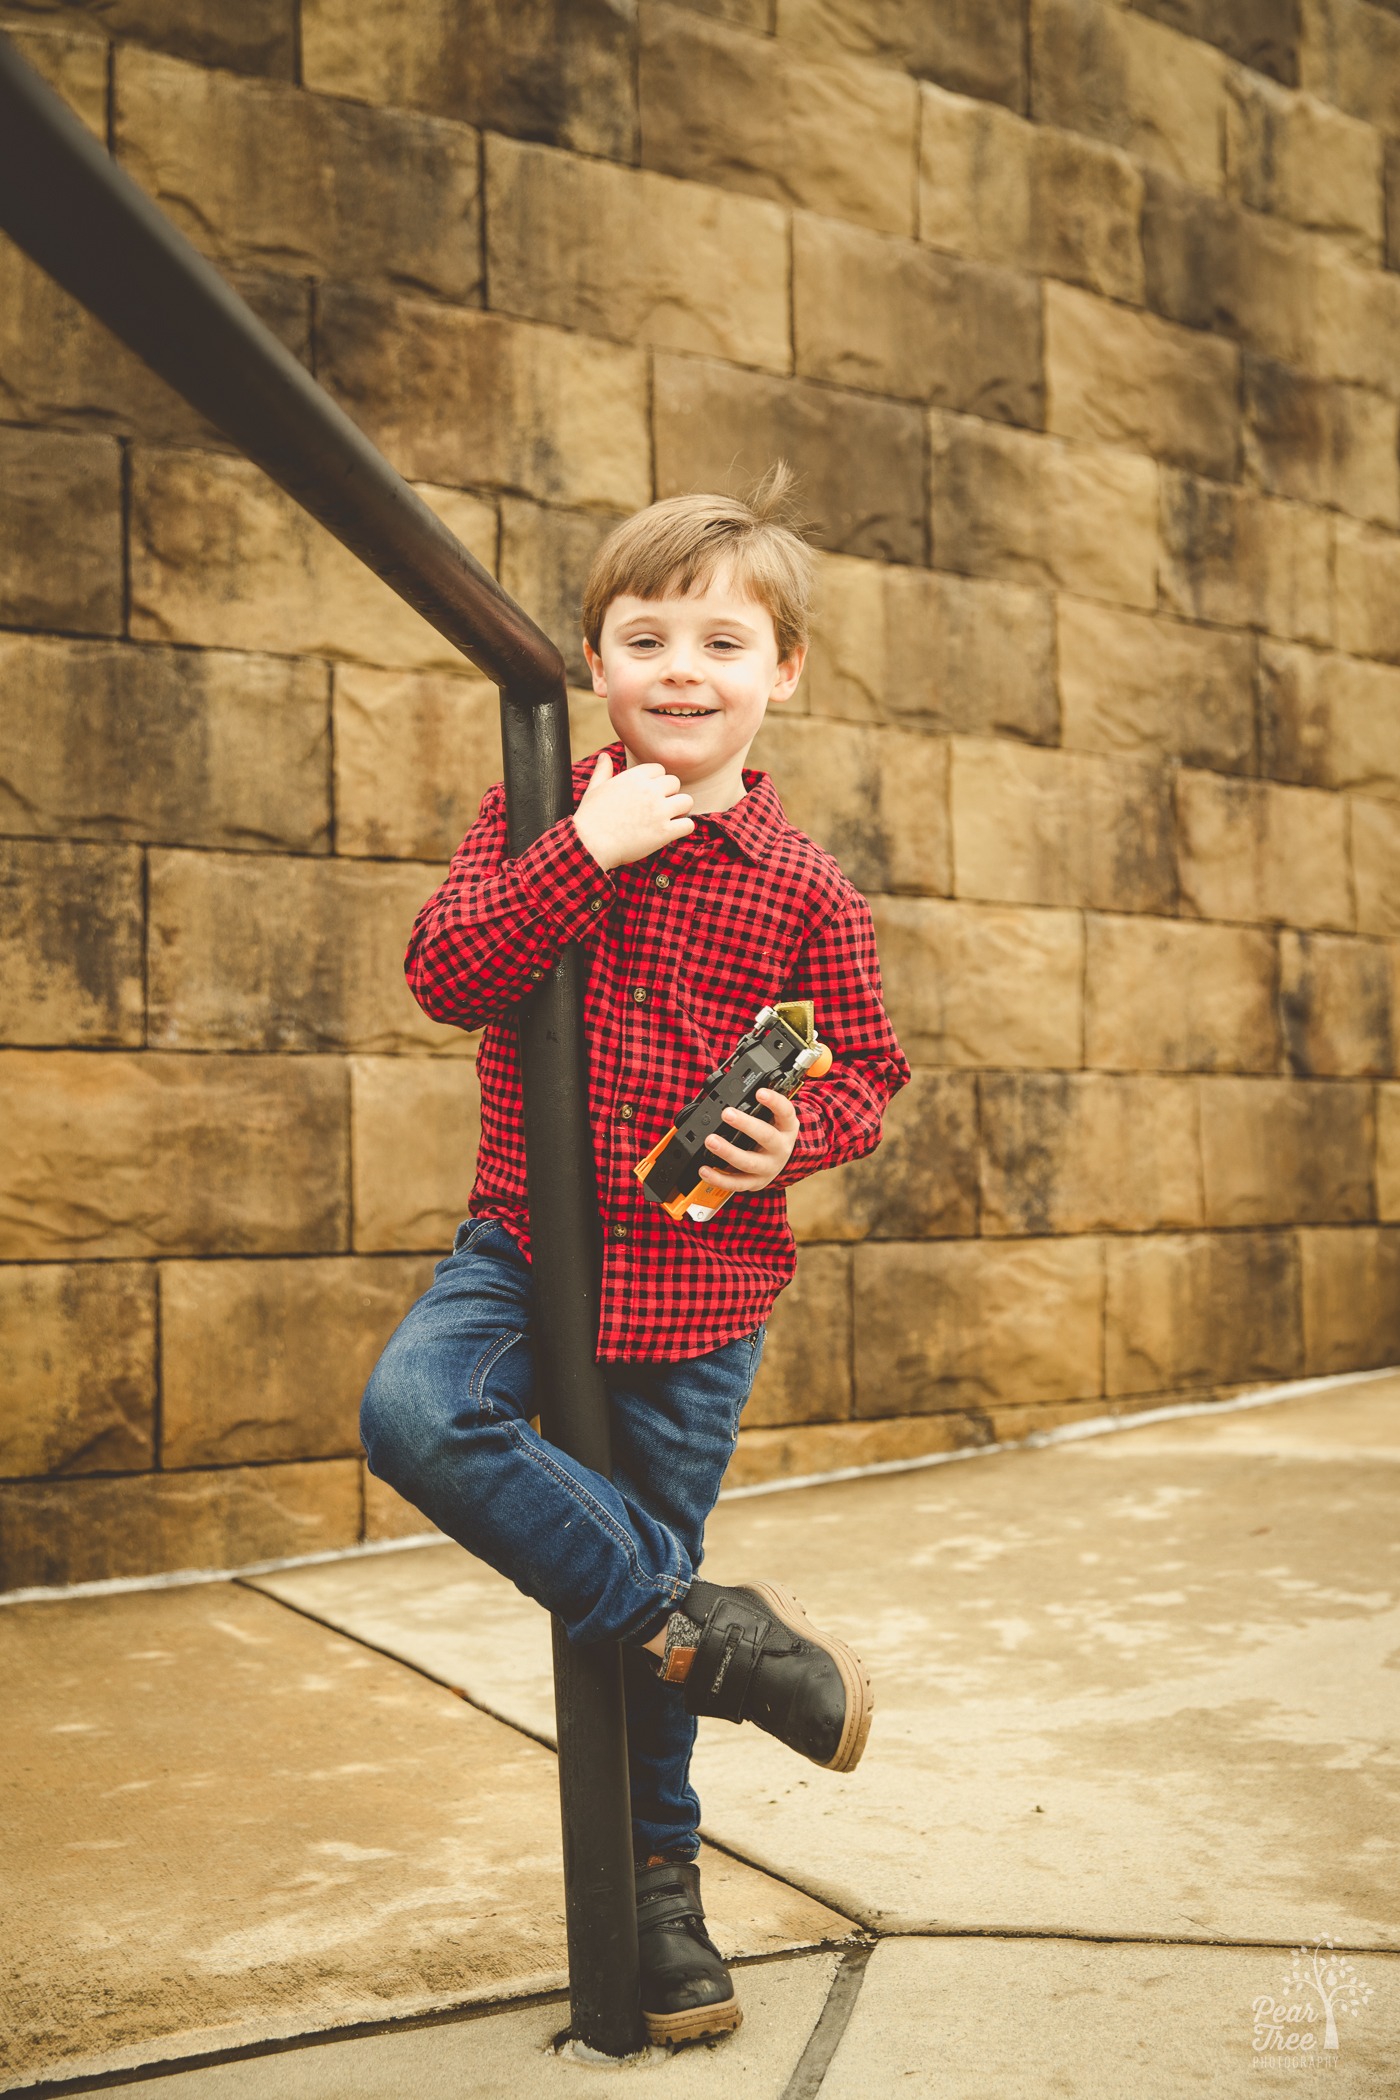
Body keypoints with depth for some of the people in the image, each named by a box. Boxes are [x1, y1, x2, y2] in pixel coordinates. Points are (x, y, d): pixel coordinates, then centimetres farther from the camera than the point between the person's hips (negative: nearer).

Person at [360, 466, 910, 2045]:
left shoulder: (803, 890, -2)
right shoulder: (537, 820, 1)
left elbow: (865, 1063, 6)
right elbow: (444, 970, -12)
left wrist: (799, 1134, -15)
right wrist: (584, 852, -21)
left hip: (698, 1274, -1)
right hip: (528, 1236, 1)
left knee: (642, 1574, 8)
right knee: (414, 1412, -28)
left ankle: (657, 1877, 32)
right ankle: (705, 1629, -12)